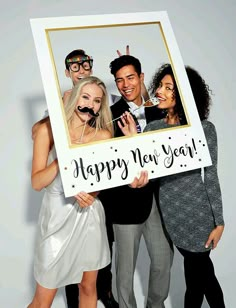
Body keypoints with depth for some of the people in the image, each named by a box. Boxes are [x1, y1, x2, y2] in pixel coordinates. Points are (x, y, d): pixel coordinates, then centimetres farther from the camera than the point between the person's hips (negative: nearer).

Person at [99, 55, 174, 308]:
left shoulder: (156, 113, 7)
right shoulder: (110, 116, -11)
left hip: (158, 199, 6)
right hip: (126, 200, -5)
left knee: (163, 261, 19)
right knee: (126, 268, 11)